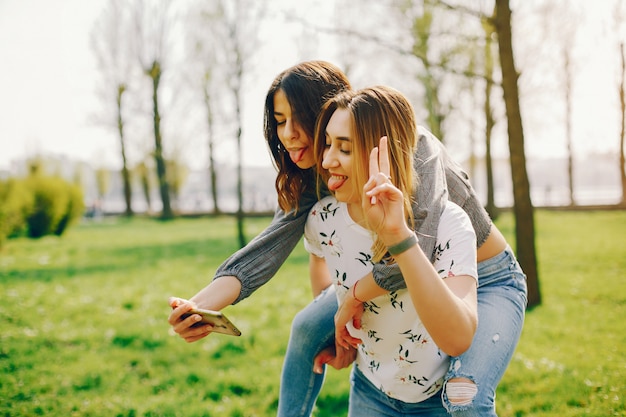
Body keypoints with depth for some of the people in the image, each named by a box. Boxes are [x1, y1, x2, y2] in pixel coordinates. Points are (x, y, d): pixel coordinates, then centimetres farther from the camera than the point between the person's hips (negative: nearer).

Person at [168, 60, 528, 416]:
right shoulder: (313, 181, -7)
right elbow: (271, 245, -20)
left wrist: (350, 302, -26)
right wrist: (203, 304, -36)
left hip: (490, 280, -6)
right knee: (308, 327, 1)